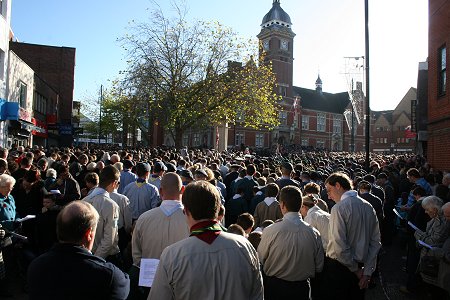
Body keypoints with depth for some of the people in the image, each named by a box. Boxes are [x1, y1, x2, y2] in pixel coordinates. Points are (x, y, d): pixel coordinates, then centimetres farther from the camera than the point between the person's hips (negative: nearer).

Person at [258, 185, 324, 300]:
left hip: (273, 287, -2)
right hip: (302, 289, 3)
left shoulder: (271, 231, -23)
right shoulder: (314, 233, -14)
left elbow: (259, 261, -9)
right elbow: (319, 267, -3)